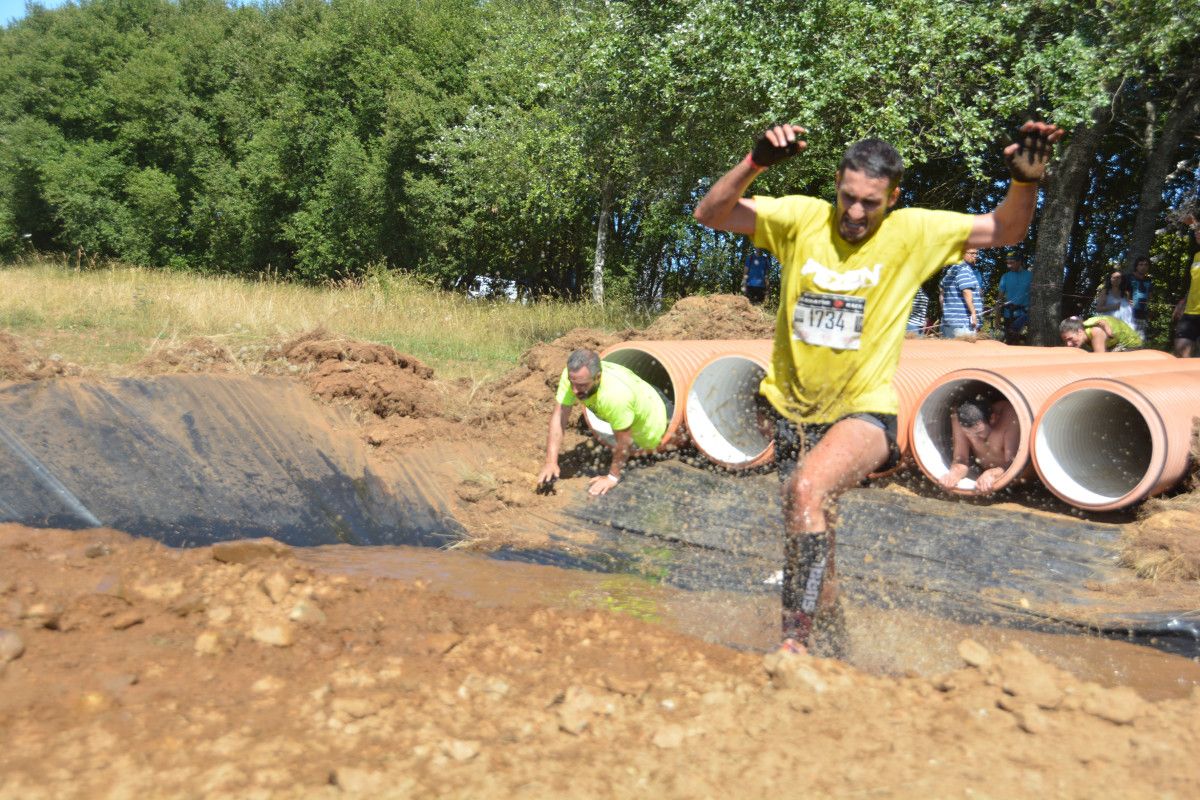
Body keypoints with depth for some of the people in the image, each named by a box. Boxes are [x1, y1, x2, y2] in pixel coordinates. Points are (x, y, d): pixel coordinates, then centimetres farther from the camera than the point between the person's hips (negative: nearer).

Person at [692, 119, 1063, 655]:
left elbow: (1005, 231, 1)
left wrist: (1026, 182, -18)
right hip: (794, 408, 4)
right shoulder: (801, 218, -4)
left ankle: (797, 636, -22)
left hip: (864, 409, -3)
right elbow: (710, 214, -10)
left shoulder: (912, 233, -6)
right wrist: (754, 163, -25)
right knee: (808, 537, 14)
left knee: (807, 490, -32)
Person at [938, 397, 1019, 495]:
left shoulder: (1008, 415, -29)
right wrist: (955, 472, -38)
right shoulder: (959, 418, -19)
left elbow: (1012, 463, -29)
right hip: (982, 473, 3)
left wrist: (991, 474, -48)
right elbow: (960, 458, -15)